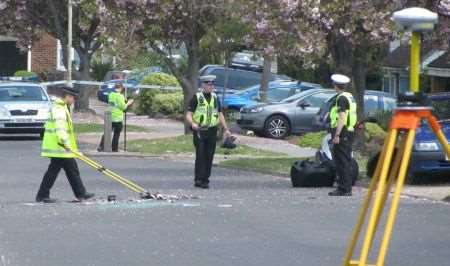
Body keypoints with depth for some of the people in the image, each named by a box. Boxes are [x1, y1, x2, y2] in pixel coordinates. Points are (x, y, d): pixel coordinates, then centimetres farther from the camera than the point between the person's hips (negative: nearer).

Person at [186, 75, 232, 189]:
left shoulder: (215, 98, 13)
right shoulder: (196, 98, -3)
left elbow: (220, 115, 19)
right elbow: (188, 115, -8)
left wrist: (226, 129, 12)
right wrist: (192, 124, -28)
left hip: (212, 131, 4)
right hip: (199, 131, -4)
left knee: (209, 157, 4)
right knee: (200, 155, -10)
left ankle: (205, 180, 9)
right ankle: (198, 179, -7)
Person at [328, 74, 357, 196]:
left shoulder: (341, 98, -14)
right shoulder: (350, 97, 16)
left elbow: (342, 118, -22)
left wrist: (337, 135, -23)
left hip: (342, 132, -10)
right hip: (350, 131, 10)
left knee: (341, 161, -8)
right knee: (346, 161, 13)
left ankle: (343, 189, -8)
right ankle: (347, 188, 17)